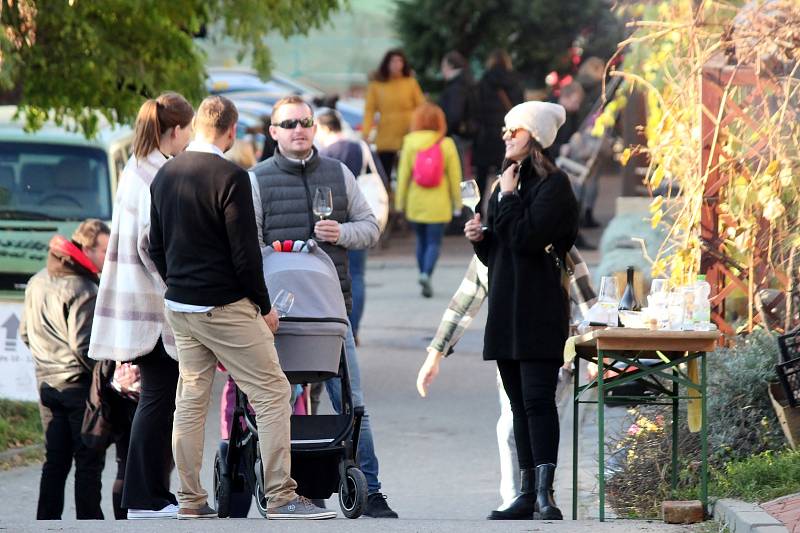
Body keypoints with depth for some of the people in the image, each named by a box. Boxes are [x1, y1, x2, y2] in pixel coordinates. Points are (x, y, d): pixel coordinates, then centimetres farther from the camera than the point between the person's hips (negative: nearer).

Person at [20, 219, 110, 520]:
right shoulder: (83, 290, -17)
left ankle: (46, 524, 10)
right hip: (79, 383, -8)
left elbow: (26, 333, 17)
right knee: (89, 461, 0)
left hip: (46, 381, 8)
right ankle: (89, 521, 0)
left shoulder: (37, 282, 9)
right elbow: (82, 346, -22)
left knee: (55, 461, 11)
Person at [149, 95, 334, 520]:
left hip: (179, 307, 7)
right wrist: (264, 307, -5)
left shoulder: (165, 175, 7)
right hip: (225, 308, -7)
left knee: (190, 400, 11)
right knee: (272, 393, -2)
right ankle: (280, 497, -7)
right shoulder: (230, 178, -15)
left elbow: (156, 246, 14)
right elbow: (245, 252, -16)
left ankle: (189, 500, 11)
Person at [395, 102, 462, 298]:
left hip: (415, 202, 2)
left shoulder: (410, 144, -4)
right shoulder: (446, 145, -6)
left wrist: (399, 201, 4)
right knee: (434, 243, -1)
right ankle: (426, 274, -23)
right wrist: (457, 203, 6)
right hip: (438, 204, -2)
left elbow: (403, 174, -3)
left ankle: (424, 275, 19)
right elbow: (455, 176, -3)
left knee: (421, 241, 17)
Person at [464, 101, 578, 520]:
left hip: (539, 312, -8)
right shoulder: (507, 182, 17)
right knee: (520, 404, 7)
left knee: (537, 399, -13)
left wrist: (508, 197, -10)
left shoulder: (553, 185, -8)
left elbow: (527, 238, -19)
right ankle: (527, 493, 8)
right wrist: (478, 237, 2)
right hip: (506, 310, 8)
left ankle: (545, 494, -17)